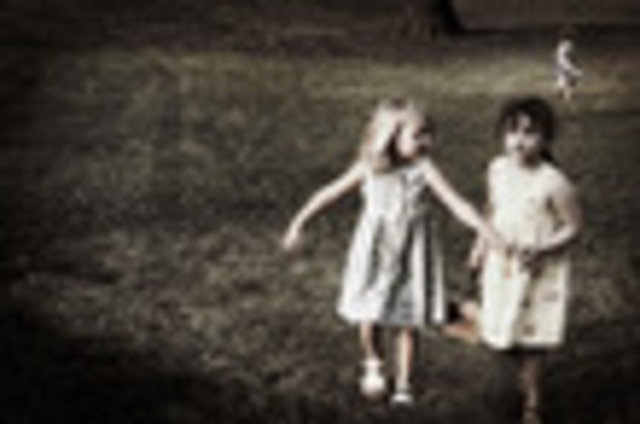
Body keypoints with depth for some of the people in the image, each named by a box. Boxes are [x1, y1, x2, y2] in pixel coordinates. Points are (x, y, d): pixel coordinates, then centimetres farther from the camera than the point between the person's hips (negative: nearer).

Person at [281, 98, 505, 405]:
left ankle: (403, 385, 24)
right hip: (374, 255, 0)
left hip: (409, 257, 0)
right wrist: (299, 222, 7)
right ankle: (373, 364, 30)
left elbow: (456, 203, -17)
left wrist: (487, 233, -27)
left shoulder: (423, 168, -14)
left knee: (407, 324, 6)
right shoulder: (369, 168, -10)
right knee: (368, 321, -3)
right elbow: (330, 193, 1)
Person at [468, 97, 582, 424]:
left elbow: (572, 227, -15)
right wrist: (481, 246, 11)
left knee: (532, 339, 6)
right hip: (501, 265, 5)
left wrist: (542, 251, -27)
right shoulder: (498, 170, -5)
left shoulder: (553, 183, -23)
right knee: (499, 336, 14)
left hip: (539, 272, -5)